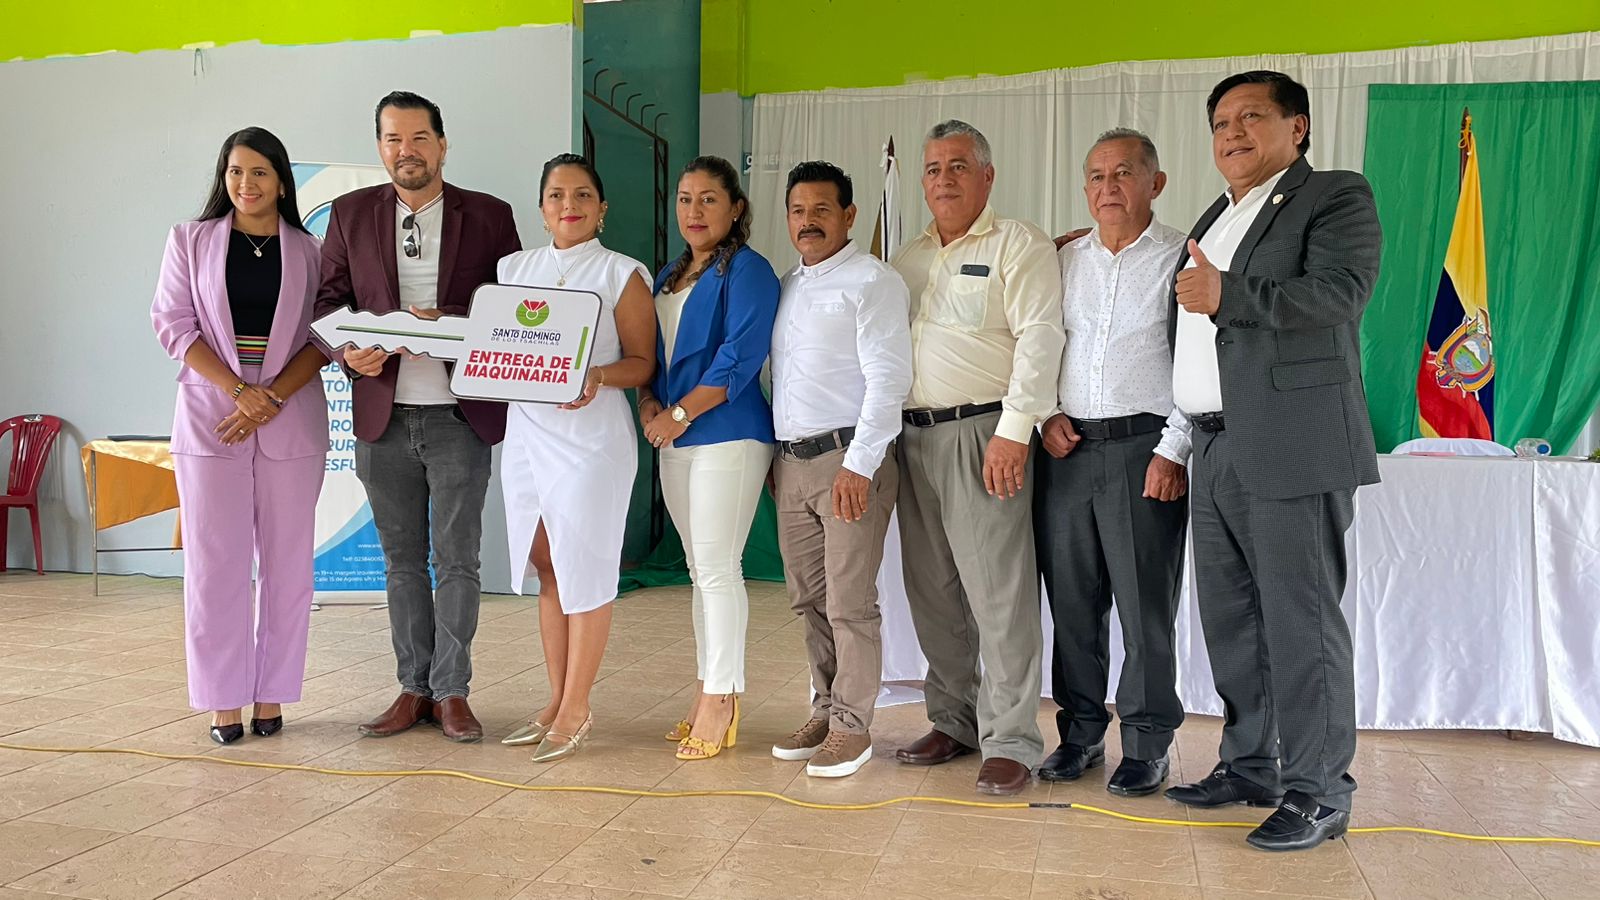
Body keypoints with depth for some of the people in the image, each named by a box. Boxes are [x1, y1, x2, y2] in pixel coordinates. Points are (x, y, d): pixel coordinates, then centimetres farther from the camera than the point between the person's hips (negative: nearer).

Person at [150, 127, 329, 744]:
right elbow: (173, 322, 0)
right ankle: (223, 698, 8)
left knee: (286, 560, 2)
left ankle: (270, 694, 11)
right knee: (215, 560, -1)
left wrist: (272, 398, -12)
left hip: (291, 420, 0)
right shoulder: (190, 241, 9)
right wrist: (239, 389, -13)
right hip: (210, 416, 0)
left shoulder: (308, 251, 8)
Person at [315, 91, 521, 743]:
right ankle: (414, 688, 21)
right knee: (402, 560, 11)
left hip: (459, 414, -2)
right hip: (383, 414, 2)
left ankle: (451, 692, 13)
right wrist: (350, 351, -12)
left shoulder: (489, 217, 2)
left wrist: (447, 321, -16)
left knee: (457, 559, 2)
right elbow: (328, 299, 8)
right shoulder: (351, 214, 8)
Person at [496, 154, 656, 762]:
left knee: (585, 572, -1)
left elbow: (643, 363, -3)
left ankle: (576, 709, 10)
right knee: (547, 571, 10)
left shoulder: (621, 273, -1)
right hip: (526, 432, 5)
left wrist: (598, 376, -22)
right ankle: (556, 701, 21)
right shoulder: (515, 268, 13)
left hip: (591, 434, -5)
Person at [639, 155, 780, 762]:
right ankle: (710, 696, 19)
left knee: (717, 567, -7)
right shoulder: (670, 275, 19)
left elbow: (740, 358, -17)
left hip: (726, 435, -8)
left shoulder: (747, 271, -6)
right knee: (700, 568, 11)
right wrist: (647, 401, 0)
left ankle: (720, 701, 2)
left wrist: (680, 414, -16)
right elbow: (650, 350, 19)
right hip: (674, 439, 8)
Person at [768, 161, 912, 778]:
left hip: (849, 459, -7)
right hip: (791, 463, 7)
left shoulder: (872, 282, -6)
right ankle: (825, 712, 24)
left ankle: (852, 727, 7)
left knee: (849, 604, -4)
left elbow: (888, 380, -14)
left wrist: (859, 465, -20)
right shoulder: (787, 287, 18)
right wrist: (771, 455, 16)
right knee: (809, 601, 12)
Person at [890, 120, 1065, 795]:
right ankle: (954, 721, 23)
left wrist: (1014, 431, -18)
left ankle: (1011, 742, 1)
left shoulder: (1018, 245, -1)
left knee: (998, 593, -7)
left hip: (982, 434, -7)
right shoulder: (908, 258, 19)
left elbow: (1039, 338, -11)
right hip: (913, 436, 7)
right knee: (933, 593, 10)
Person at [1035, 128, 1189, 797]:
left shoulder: (1182, 258, 1)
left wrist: (1173, 451, -12)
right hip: (1066, 447, 4)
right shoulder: (1065, 261, 14)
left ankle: (1146, 745, 13)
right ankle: (1081, 731, 22)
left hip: (1143, 447, -4)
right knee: (1071, 600, 8)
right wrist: (1045, 415, 2)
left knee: (1146, 605, 0)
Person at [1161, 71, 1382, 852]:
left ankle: (1318, 794, 6)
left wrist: (1225, 296, -18)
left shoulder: (1337, 198, 0)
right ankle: (1250, 766, 27)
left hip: (1293, 449, -8)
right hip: (1217, 450, 8)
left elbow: (1336, 294, -17)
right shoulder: (1215, 221, 23)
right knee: (1231, 620, 14)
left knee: (1300, 620, -4)